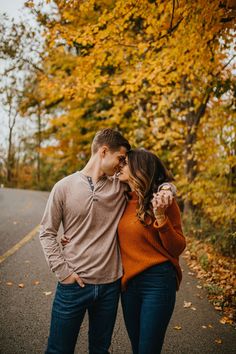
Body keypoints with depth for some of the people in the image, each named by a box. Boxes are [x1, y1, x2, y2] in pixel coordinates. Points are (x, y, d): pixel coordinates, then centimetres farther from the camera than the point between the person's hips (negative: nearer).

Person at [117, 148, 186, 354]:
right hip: (128, 282, 6)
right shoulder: (126, 201, 4)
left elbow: (178, 248, -10)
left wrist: (161, 217, -25)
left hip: (157, 282, -5)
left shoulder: (163, 201, -12)